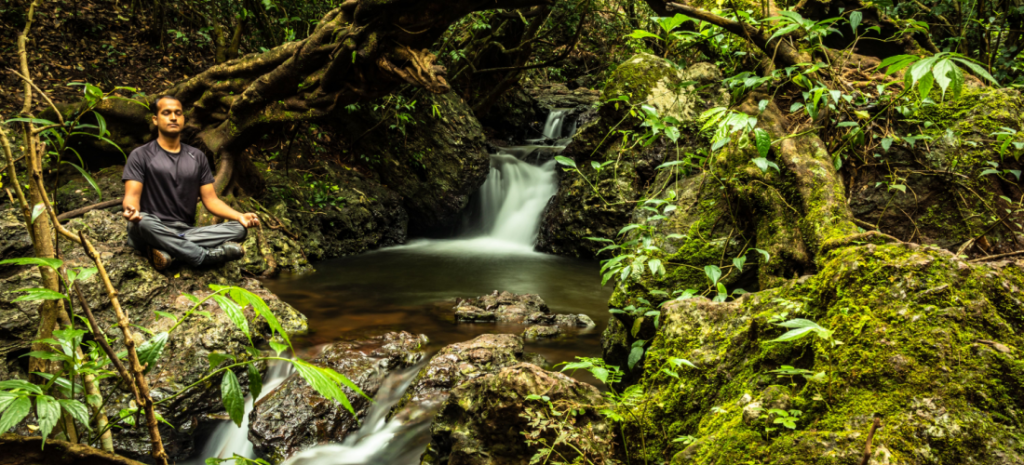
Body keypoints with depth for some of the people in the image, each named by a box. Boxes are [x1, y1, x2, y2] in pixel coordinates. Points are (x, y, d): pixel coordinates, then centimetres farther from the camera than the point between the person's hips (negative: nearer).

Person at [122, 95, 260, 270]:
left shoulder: (197, 157, 17)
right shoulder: (140, 155, 5)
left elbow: (210, 199, 11)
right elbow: (132, 196, -6)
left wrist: (240, 216, -8)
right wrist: (131, 210, -32)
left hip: (186, 233, 4)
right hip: (152, 233, -4)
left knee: (238, 229, -20)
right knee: (143, 222, -40)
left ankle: (166, 250, -33)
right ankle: (206, 256, -33)